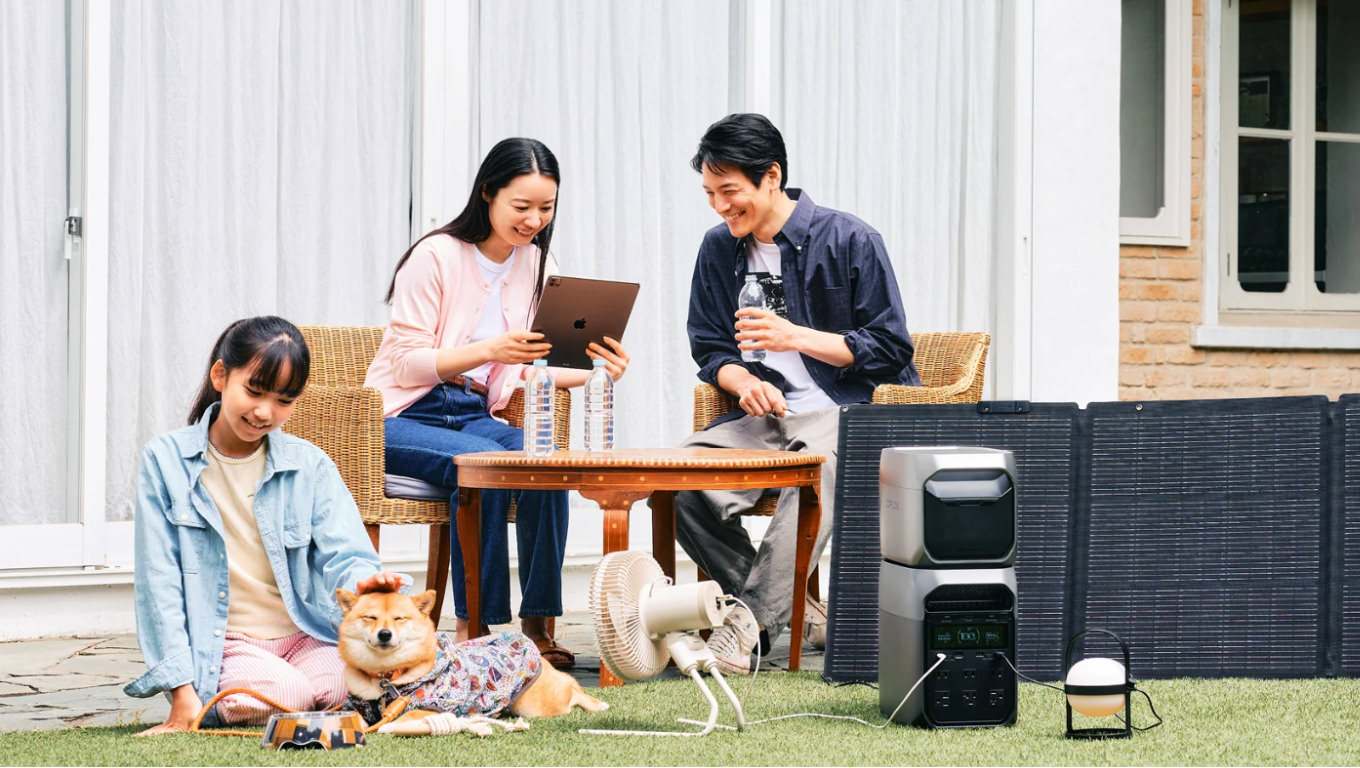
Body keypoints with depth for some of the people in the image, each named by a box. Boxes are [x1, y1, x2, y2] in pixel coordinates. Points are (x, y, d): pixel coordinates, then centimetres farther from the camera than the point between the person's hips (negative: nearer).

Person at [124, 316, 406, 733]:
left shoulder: (309, 464, 7)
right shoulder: (166, 460, -1)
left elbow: (345, 554, -3)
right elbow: (160, 583, -4)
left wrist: (362, 582, -31)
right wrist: (183, 693, -13)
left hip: (304, 639, 3)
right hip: (220, 647, -3)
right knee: (285, 693, -33)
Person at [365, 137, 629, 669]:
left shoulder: (534, 263, 9)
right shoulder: (436, 257, -11)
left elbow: (528, 369, 7)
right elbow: (406, 363, -15)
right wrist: (489, 350, -30)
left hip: (475, 415, 5)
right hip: (402, 417, -5)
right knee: (482, 461, -35)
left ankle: (537, 625, -23)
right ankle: (473, 627, -31)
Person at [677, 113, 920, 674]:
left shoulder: (849, 240, -4)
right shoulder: (719, 249, 12)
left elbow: (890, 350, -4)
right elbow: (710, 351, 17)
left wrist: (795, 337, -15)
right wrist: (743, 381, -7)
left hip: (849, 412, -5)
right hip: (765, 417, 5)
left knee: (816, 463, -41)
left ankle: (752, 618, -42)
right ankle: (792, 609, -15)